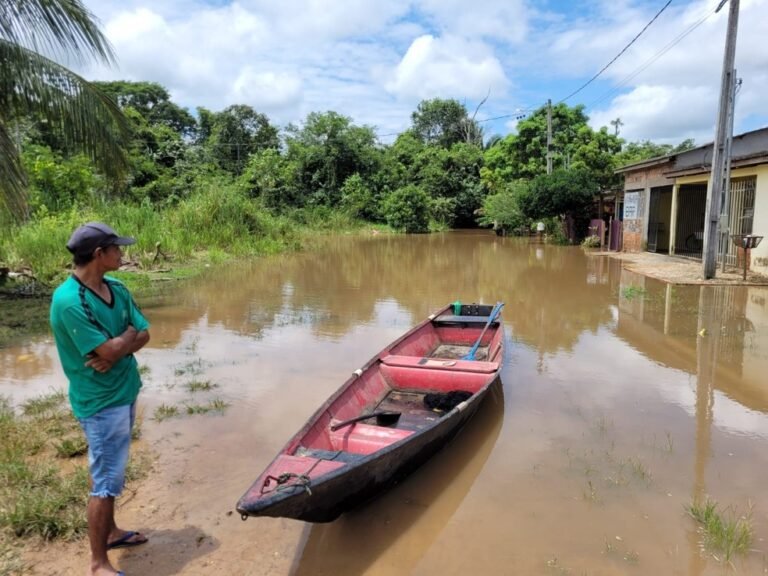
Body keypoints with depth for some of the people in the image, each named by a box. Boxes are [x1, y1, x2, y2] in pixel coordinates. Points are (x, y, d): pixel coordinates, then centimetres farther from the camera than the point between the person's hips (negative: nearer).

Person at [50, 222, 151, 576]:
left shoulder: (116, 288, 1)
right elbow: (109, 350, -26)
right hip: (101, 403, -8)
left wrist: (114, 351, -16)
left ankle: (110, 531, 40)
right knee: (106, 481, 2)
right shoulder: (69, 301, -24)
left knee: (111, 472, 22)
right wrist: (128, 335, -7)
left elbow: (143, 335, 1)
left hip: (124, 392, 8)